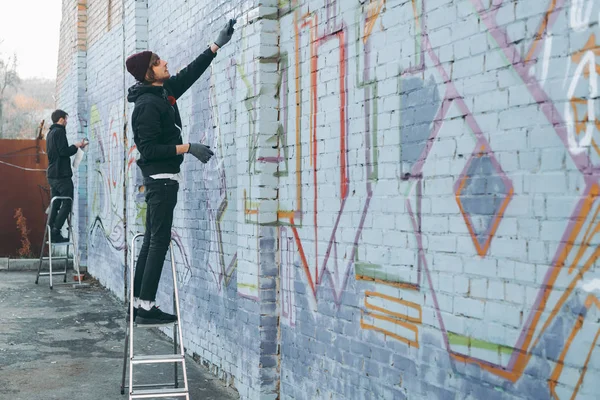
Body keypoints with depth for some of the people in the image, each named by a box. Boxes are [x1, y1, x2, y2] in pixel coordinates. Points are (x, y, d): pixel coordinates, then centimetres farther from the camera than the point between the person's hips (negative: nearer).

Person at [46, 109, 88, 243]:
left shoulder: (50, 133, 18)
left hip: (52, 175, 9)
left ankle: (51, 233, 9)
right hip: (62, 175, -9)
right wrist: (76, 146, -4)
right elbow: (64, 151, -20)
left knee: (55, 204, 11)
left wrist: (75, 146, 16)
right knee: (67, 204, -6)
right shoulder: (59, 132, -12)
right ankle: (56, 233, -12)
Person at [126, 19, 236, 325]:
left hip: (162, 177, 10)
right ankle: (146, 307, -8)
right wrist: (188, 148, -21)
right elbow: (149, 149, -20)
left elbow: (191, 72, 18)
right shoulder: (148, 104, -16)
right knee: (159, 241, -9)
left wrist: (217, 45, 17)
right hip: (160, 177, -10)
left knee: (151, 240, 10)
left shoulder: (165, 92, 9)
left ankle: (138, 303, 14)